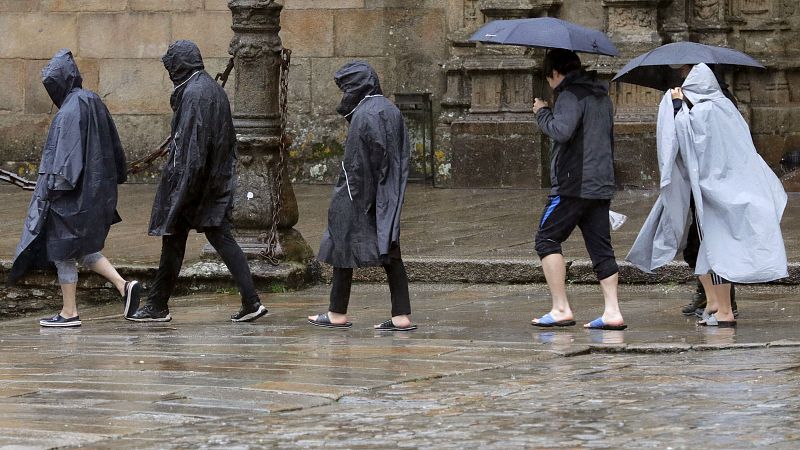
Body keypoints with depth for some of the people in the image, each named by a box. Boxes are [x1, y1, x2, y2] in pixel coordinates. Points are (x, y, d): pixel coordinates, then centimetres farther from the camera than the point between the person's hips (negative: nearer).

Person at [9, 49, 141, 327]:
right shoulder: (93, 103, 11)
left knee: (62, 250, 1)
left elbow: (66, 152, -23)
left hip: (71, 193, -9)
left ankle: (69, 313, 5)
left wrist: (55, 186, -21)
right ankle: (124, 286, 1)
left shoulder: (70, 112, -16)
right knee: (82, 248, 16)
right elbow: (113, 146, 16)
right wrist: (110, 181, 21)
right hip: (95, 187, 9)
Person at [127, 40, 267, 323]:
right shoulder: (214, 90, 12)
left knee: (174, 240, 2)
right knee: (222, 238, 6)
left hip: (192, 179, -8)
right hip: (218, 182, 8)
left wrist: (180, 189, -22)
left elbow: (191, 144, -22)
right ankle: (251, 302, -2)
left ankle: (158, 306, 11)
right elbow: (228, 140, 16)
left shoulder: (192, 94, -16)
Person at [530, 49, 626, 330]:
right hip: (602, 186, 8)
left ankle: (561, 309, -9)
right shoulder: (602, 98, 20)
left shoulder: (570, 96, -9)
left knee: (547, 239, -2)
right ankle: (612, 311, 0)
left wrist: (542, 112, -8)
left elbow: (561, 131, -24)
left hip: (573, 186, -8)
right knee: (600, 247, 8)